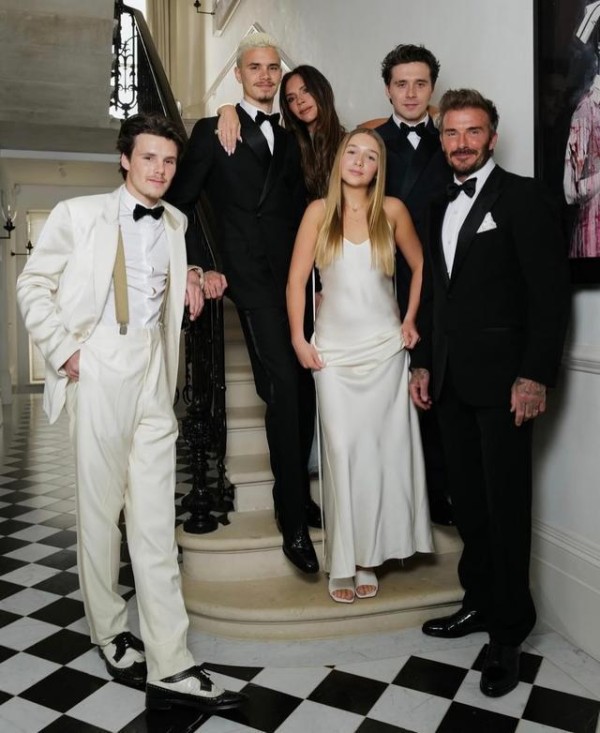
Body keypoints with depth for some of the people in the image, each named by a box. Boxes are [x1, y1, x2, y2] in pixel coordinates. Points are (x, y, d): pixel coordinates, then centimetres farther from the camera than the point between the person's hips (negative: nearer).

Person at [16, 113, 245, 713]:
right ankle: (110, 633, 26)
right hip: (98, 369, -3)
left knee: (156, 519, 2)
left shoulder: (176, 224, 16)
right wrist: (63, 350, -5)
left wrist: (189, 277, 8)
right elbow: (34, 283, 4)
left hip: (155, 372, 4)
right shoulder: (79, 214, 3)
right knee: (99, 508, 5)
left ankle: (169, 667, 6)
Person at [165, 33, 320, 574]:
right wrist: (199, 268, -4)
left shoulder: (290, 140, 22)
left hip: (296, 277, 5)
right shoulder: (212, 131, 7)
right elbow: (178, 205, 4)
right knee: (283, 387, -15)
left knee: (305, 387, 3)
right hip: (252, 279, -5)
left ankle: (297, 495, 19)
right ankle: (295, 519, -5)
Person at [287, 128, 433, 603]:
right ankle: (343, 564, 12)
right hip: (334, 348, 0)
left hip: (384, 346, 1)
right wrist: (299, 339, -5)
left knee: (378, 448, 4)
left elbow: (421, 266, 12)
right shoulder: (320, 211, 1)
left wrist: (411, 320, 6)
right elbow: (296, 280, 0)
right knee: (341, 449, 1)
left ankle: (368, 557, 18)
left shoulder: (392, 210, 2)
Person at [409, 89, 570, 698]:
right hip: (450, 379, 6)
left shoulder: (523, 196, -3)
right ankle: (480, 601, 29)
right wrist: (423, 363, 11)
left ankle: (508, 632, 16)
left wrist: (536, 375, -16)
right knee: (468, 499, 13)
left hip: (502, 377, -6)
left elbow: (550, 292, -10)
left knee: (506, 503, 1)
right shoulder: (440, 208, 17)